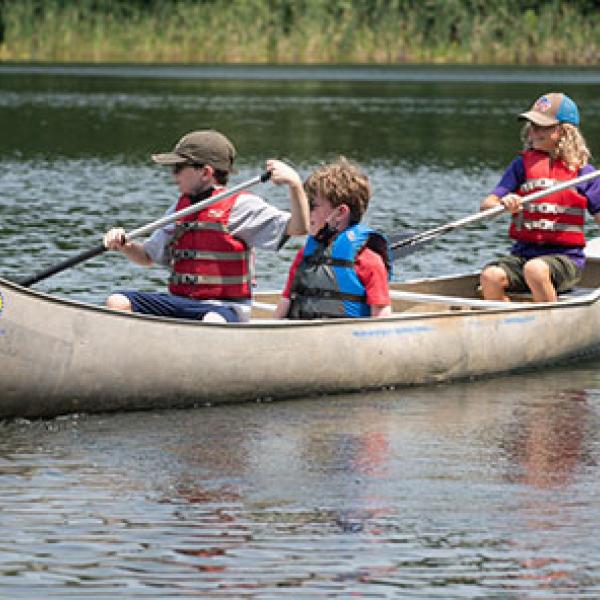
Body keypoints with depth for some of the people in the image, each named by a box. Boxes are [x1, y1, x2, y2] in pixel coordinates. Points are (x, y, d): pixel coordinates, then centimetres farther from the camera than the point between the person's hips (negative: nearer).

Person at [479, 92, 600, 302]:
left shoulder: (581, 170, 5)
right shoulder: (523, 164, 10)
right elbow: (486, 204, 1)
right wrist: (504, 204, -22)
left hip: (566, 257, -3)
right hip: (524, 252, 3)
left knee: (535, 269, -36)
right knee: (490, 276, -26)